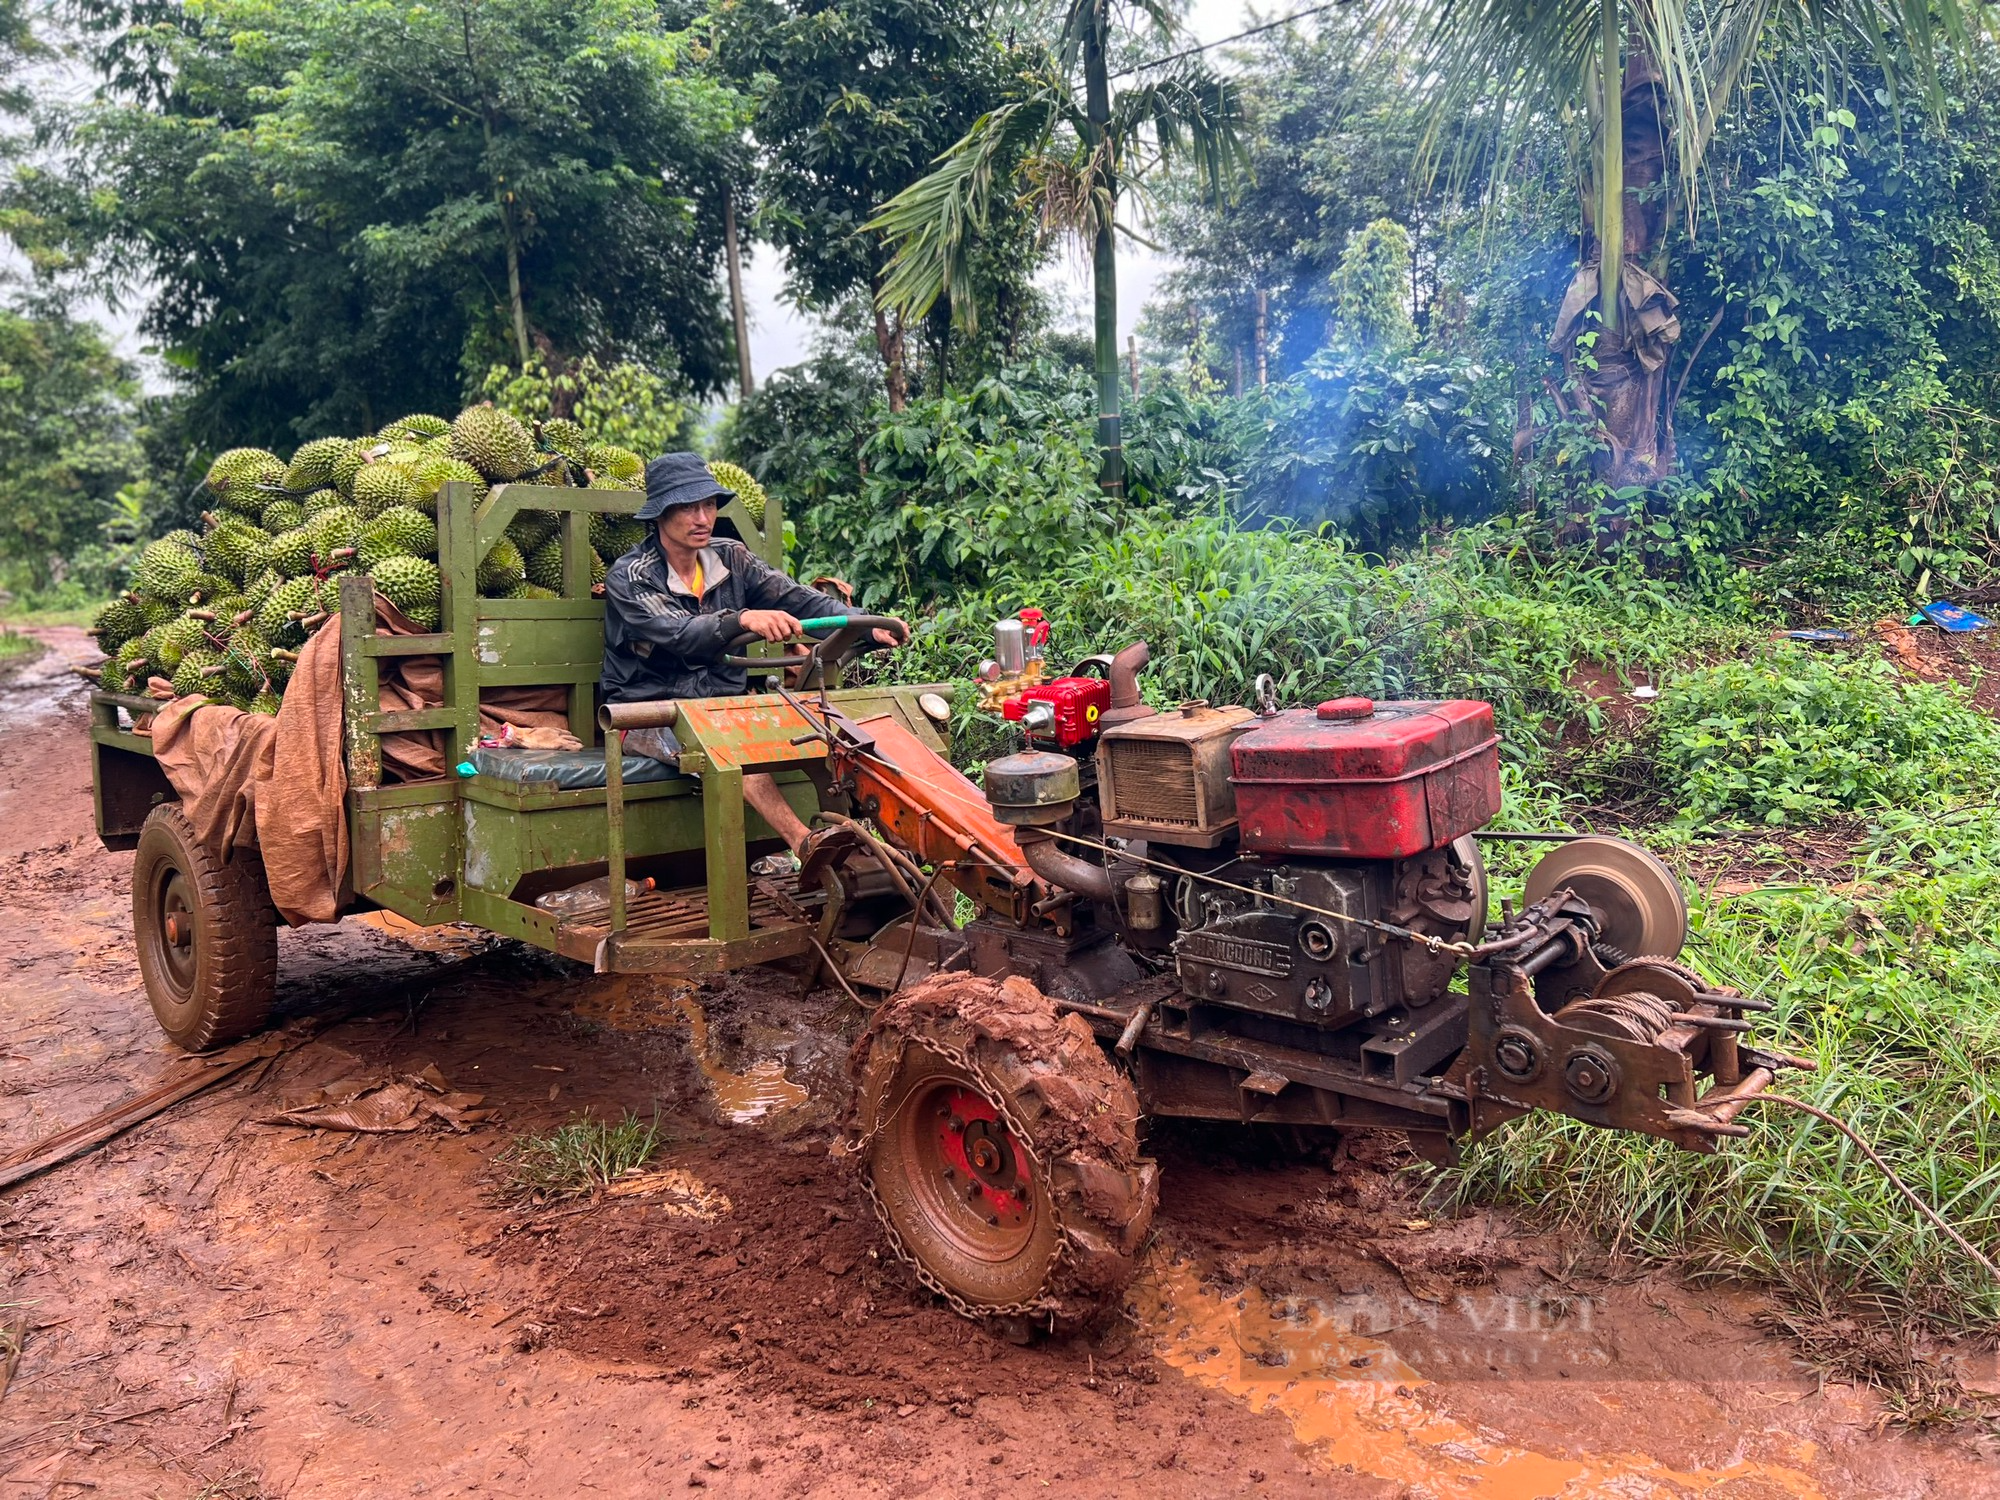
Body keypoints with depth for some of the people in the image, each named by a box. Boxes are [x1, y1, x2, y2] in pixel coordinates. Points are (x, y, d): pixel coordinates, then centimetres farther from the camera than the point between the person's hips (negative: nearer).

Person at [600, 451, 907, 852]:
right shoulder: (628, 578, -10)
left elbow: (795, 597, -8)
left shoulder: (730, 558, 5)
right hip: (649, 712, -5)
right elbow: (679, 635, -29)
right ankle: (807, 845, -44)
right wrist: (743, 620, -50)